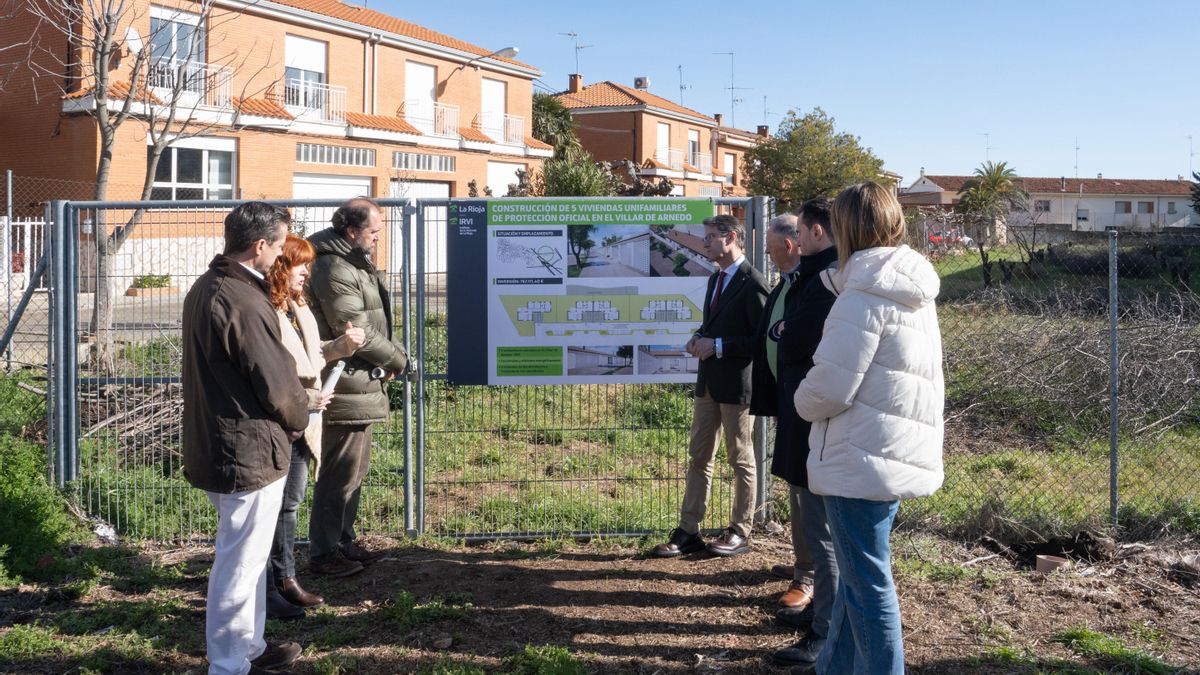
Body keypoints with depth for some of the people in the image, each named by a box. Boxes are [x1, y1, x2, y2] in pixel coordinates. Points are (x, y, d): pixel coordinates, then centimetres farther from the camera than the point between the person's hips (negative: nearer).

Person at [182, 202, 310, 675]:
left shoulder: (205, 288, 7)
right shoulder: (243, 304, -25)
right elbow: (278, 384, -19)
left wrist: (294, 406, 11)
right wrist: (298, 418, 2)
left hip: (216, 447, 10)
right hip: (251, 453, -10)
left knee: (247, 555, 23)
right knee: (240, 563, 2)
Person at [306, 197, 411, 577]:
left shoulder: (355, 264, 15)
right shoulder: (334, 270, -19)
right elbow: (357, 332, -20)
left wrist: (391, 355, 2)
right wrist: (398, 361, -8)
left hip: (360, 387, 11)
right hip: (346, 391, -11)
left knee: (354, 470, 18)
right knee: (340, 473, -2)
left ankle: (343, 542, 30)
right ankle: (323, 553, 8)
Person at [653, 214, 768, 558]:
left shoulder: (751, 283, -14)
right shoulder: (716, 279, 14)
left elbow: (761, 338, -17)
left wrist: (718, 345, -19)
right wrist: (701, 336, 4)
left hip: (736, 384, -9)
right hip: (709, 382, 9)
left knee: (741, 460, 5)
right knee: (698, 457, 10)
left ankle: (740, 534, 15)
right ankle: (688, 532, 15)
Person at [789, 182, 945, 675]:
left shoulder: (865, 296, -18)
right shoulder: (912, 292, 11)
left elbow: (830, 386, -20)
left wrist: (801, 403, 0)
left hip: (863, 458, -10)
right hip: (899, 453, 10)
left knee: (867, 583, 1)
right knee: (859, 572, 21)